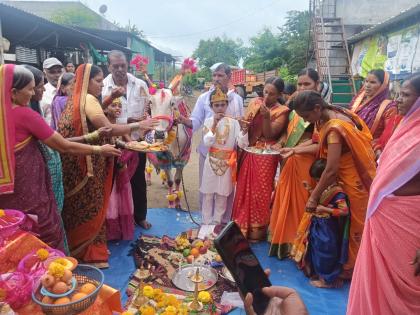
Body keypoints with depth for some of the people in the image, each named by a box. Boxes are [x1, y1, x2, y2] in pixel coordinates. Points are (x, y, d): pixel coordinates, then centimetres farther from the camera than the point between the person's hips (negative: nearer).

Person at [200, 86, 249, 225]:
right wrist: (215, 124, -23)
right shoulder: (209, 121, -3)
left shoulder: (233, 122, -3)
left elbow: (242, 144, -10)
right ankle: (206, 223, 22)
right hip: (211, 162, 0)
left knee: (222, 196, 10)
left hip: (227, 164, 1)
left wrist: (244, 130, -27)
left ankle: (217, 223, 27)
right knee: (208, 195, 8)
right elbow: (207, 143, -17)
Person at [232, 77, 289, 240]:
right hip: (248, 153, 5)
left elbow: (269, 134, -13)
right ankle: (241, 226, 28)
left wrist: (266, 117, -26)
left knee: (260, 193, 2)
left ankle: (257, 230, 20)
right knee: (244, 190, 11)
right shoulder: (255, 103, 7)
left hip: (266, 157, -4)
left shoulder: (282, 111, -6)